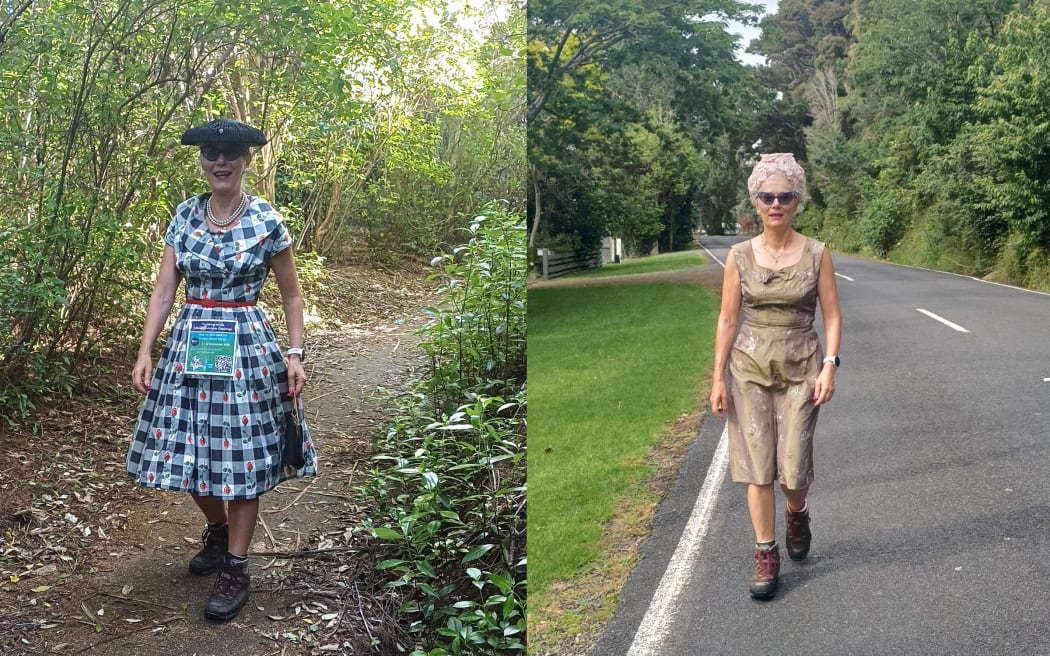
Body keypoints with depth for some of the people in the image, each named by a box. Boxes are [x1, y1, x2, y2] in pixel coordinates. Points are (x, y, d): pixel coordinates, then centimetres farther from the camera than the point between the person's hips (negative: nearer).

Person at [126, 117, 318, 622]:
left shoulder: (267, 220, -5)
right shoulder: (185, 216, 4)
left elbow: (291, 294, 3)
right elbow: (164, 289, 5)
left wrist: (295, 354, -3)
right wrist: (145, 352, -1)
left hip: (246, 348, -4)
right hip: (189, 345, 4)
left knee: (241, 456, 2)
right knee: (189, 448, 10)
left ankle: (235, 569, 15)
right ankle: (217, 529, 38)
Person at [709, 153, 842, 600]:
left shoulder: (816, 254, -2)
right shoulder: (740, 256, 0)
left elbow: (832, 316, -1)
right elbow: (727, 320, 2)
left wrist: (829, 365, -14)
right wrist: (718, 378, -1)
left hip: (800, 367, -1)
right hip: (749, 366, 1)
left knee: (793, 464, -3)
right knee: (756, 462, 0)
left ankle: (797, 513, 33)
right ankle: (766, 555, 12)